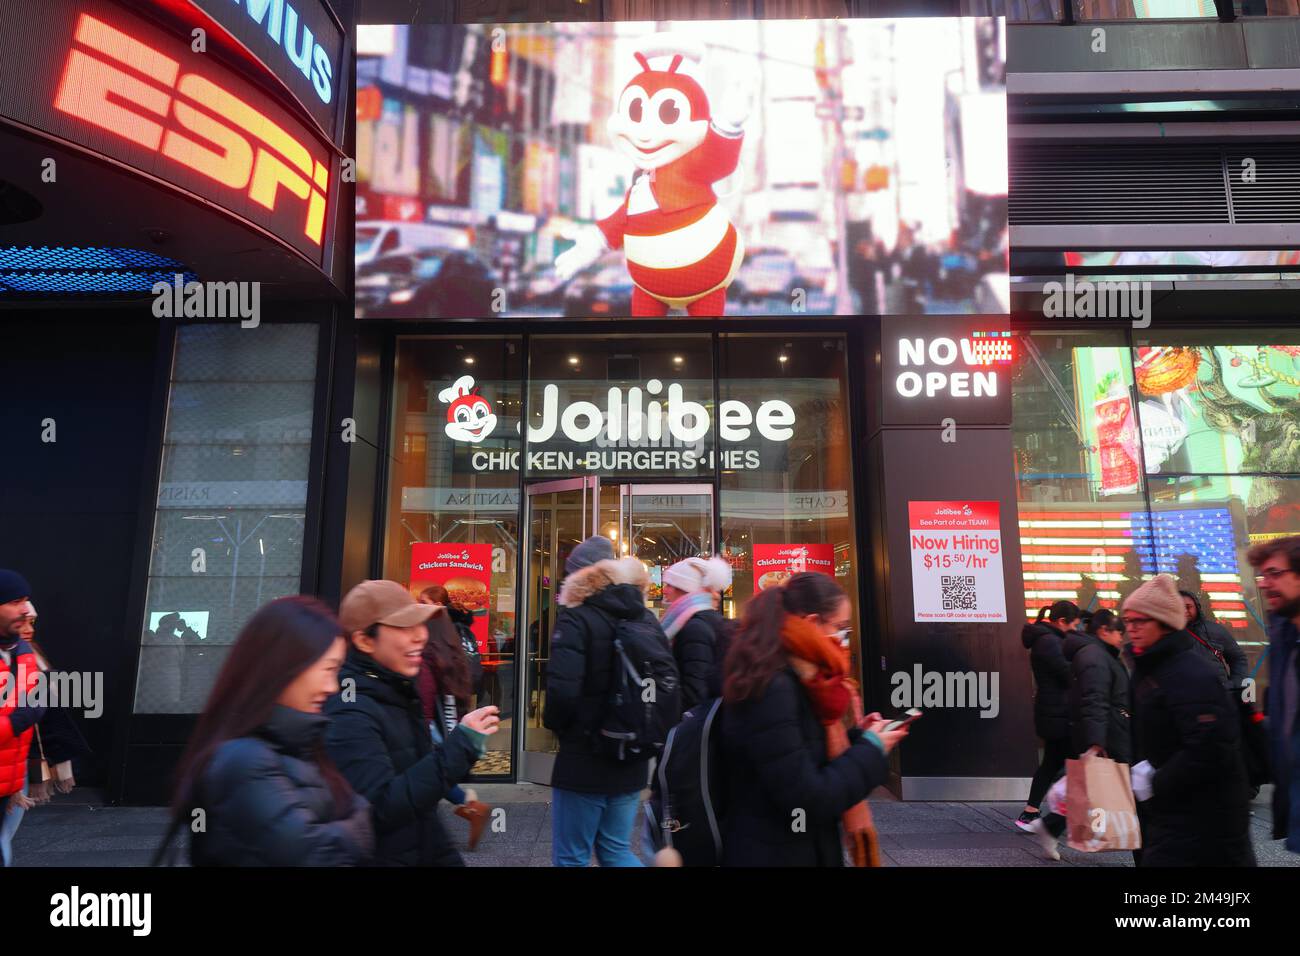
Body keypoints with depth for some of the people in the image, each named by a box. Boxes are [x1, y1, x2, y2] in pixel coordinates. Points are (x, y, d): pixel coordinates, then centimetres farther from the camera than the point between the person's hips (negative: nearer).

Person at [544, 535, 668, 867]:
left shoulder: (576, 620, -14)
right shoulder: (648, 620, 5)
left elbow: (562, 690, -24)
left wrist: (554, 723, -4)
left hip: (584, 760, -6)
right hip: (632, 761, 6)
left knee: (571, 857, 11)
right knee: (617, 850, 21)